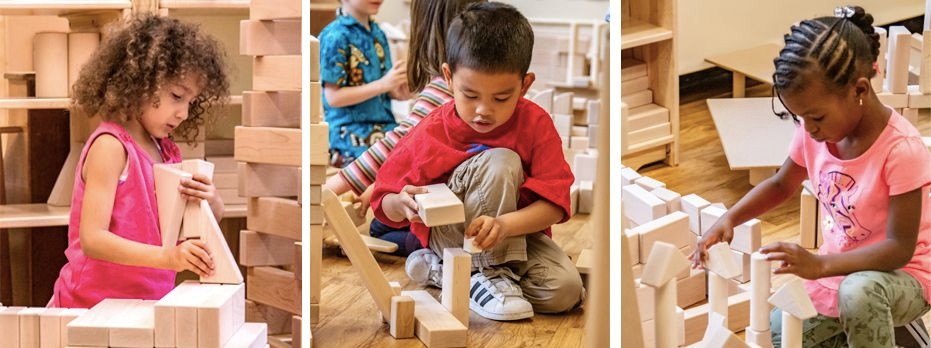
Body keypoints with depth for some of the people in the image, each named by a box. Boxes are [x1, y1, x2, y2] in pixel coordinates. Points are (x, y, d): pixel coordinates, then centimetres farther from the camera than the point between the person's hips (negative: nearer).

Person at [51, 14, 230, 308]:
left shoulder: (164, 150, 11)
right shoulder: (110, 146, -12)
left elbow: (213, 217, 16)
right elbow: (92, 239, -21)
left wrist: (211, 201, -8)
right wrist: (167, 256, -34)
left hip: (149, 303, 7)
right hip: (95, 306, -7)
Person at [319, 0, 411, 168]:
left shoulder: (378, 34, 11)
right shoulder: (335, 37, -10)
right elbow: (333, 97, -13)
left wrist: (400, 92, -5)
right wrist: (383, 84, -17)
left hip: (385, 126, 7)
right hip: (349, 134, -7)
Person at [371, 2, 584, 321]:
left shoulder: (536, 124, -13)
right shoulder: (429, 134, -14)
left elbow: (554, 203, -19)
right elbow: (386, 204, -7)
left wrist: (503, 224, -39)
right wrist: (404, 204, -33)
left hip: (515, 231, 3)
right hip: (446, 232, -3)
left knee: (566, 289, -26)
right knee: (501, 162, -28)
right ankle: (491, 272, -19)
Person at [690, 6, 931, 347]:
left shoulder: (901, 149, -29)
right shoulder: (815, 131, -10)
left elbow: (900, 247, -28)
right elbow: (780, 185, 8)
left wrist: (819, 265, -38)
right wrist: (728, 219, -10)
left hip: (901, 275, -7)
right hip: (838, 270, 7)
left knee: (858, 292, -40)